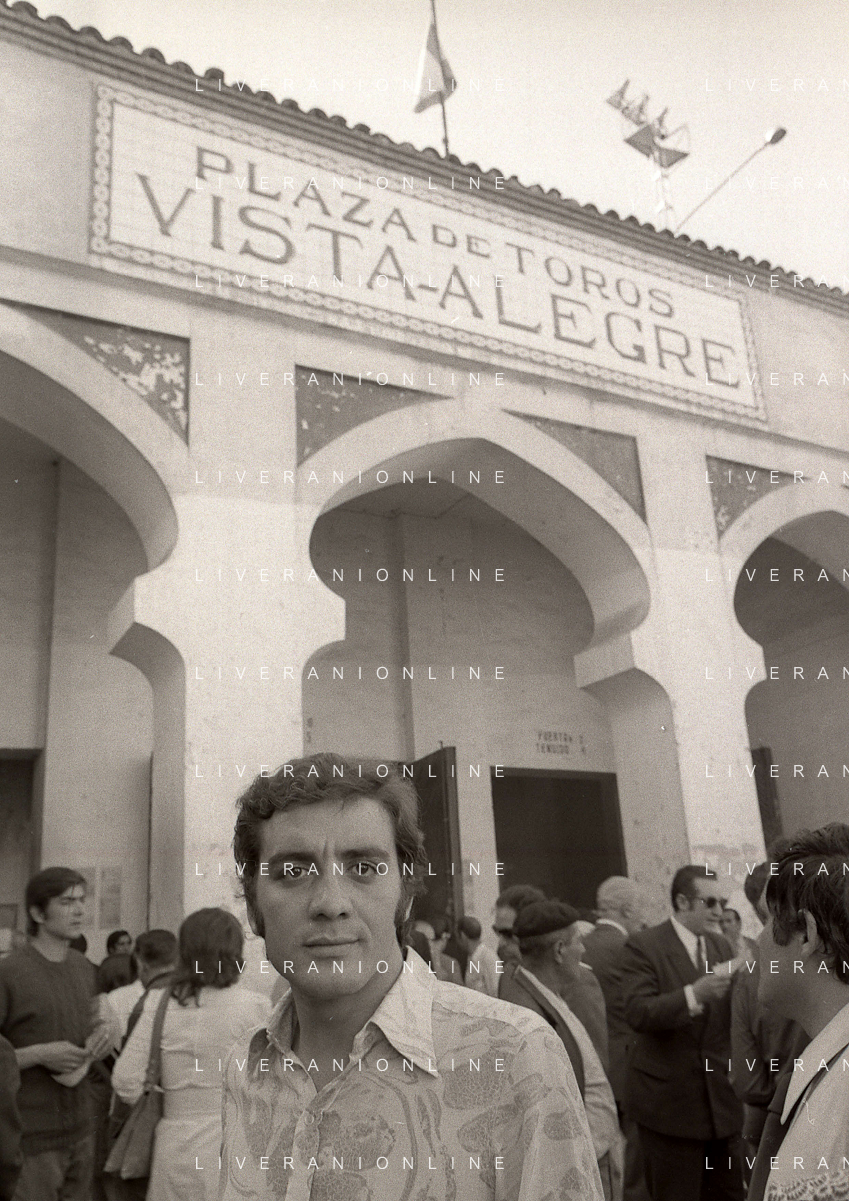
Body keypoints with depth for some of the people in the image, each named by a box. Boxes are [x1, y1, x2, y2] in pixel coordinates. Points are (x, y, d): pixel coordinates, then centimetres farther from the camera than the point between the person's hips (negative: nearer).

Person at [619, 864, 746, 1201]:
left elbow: (732, 1016, 9)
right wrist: (695, 993, -35)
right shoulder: (643, 945, -12)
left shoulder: (721, 945, 9)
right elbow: (637, 1012, -23)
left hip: (722, 1098, 6)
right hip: (669, 1099, -5)